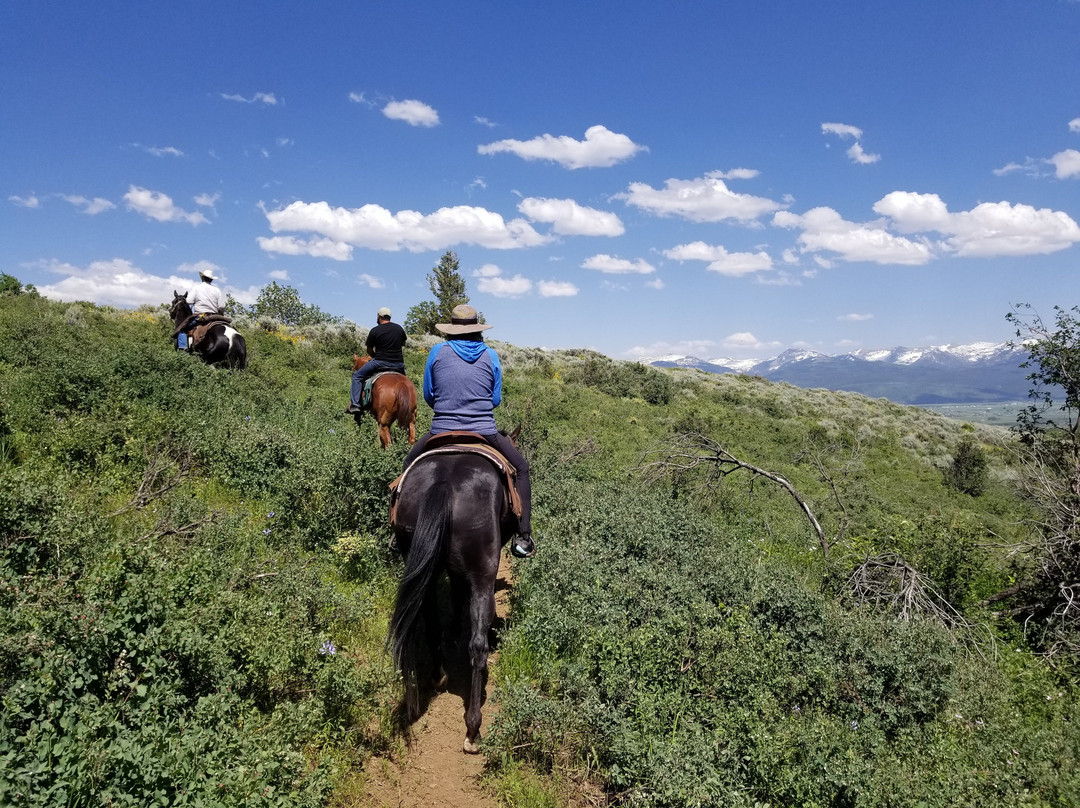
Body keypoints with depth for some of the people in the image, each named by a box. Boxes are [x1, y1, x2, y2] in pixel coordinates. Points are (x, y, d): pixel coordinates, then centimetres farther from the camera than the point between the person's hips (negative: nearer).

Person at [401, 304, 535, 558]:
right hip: (485, 433, 0)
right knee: (520, 468, 20)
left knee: (410, 463, 28)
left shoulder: (437, 352, 1)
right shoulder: (490, 355, 1)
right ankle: (523, 536, 10)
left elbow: (428, 395, 8)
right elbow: (496, 399, 6)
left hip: (441, 432, 1)